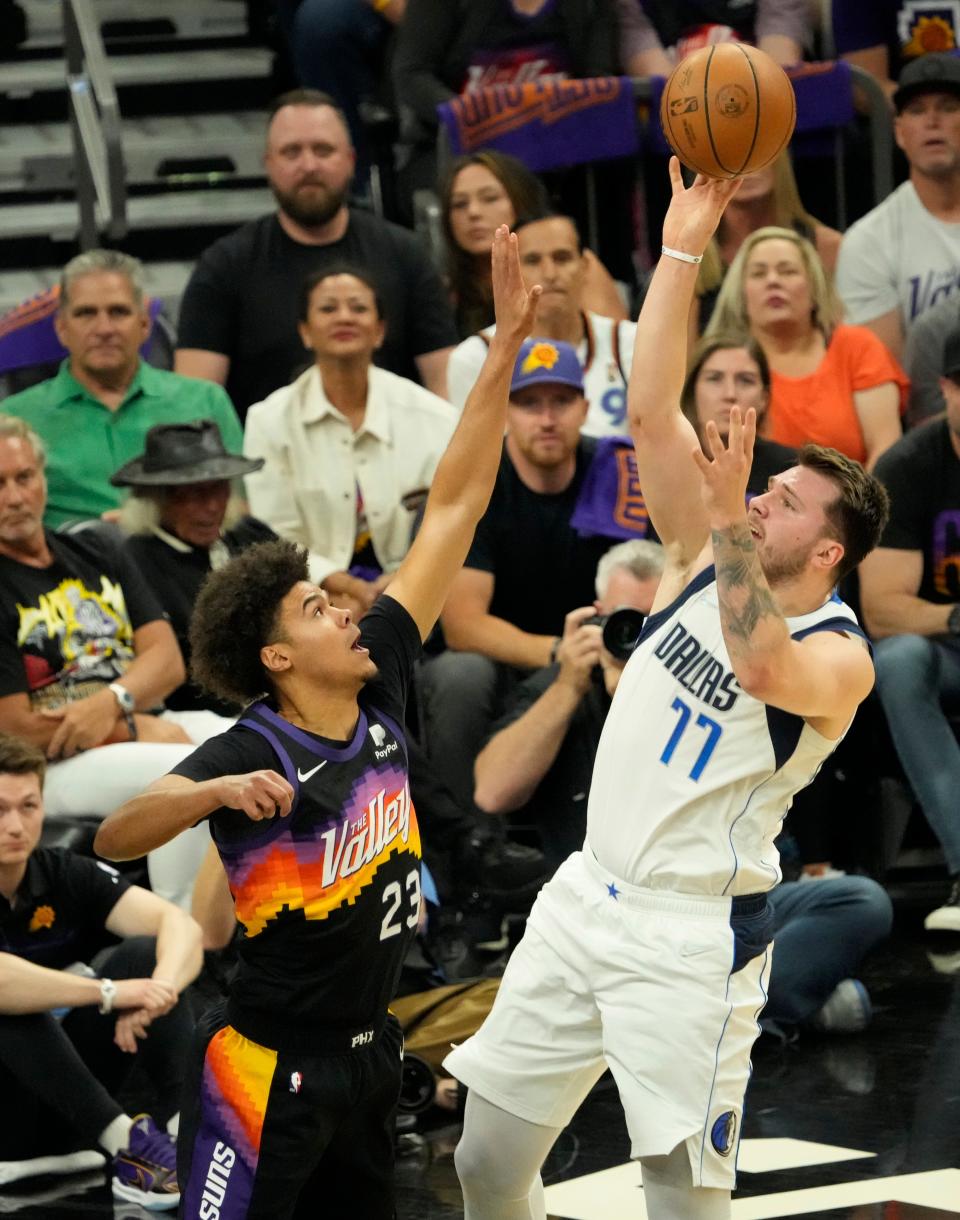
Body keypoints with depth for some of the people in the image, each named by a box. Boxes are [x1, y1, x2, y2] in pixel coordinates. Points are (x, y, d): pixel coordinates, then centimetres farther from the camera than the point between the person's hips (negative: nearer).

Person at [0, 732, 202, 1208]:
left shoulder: (65, 874, -1)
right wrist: (109, 993, -40)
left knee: (144, 952, -11)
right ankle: (125, 1143, -32)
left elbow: (180, 925, -14)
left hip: (64, 1099, 5)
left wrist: (159, 988, -35)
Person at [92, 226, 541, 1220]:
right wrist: (216, 792, -46)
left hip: (365, 1052, 8)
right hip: (272, 1067, -8)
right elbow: (113, 837, -30)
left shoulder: (378, 687, 0)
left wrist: (506, 344, -3)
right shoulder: (252, 752, -17)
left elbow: (453, 510, 0)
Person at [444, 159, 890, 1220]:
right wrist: (682, 252, -6)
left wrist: (730, 518, -31)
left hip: (693, 936, -6)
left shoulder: (841, 660, -10)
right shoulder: (703, 561, 7)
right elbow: (651, 415, -1)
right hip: (588, 896, 6)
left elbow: (762, 665, -34)